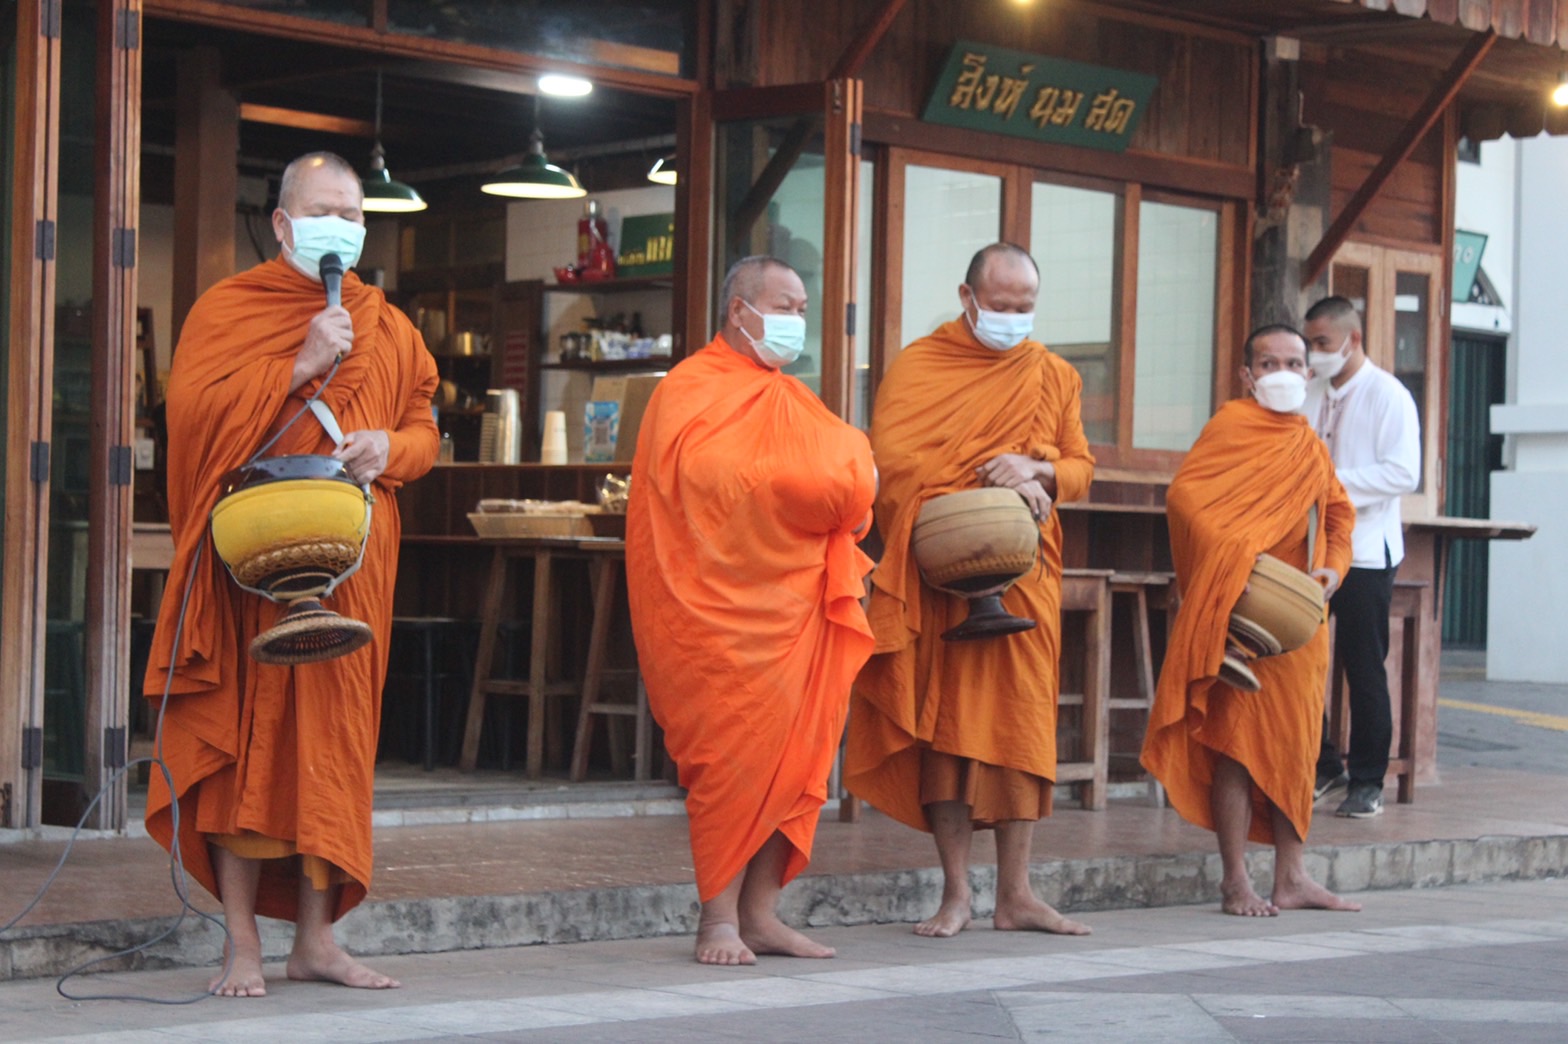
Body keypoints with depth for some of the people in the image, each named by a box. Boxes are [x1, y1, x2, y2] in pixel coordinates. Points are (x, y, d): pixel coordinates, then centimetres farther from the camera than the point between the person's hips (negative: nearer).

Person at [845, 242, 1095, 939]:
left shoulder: (1052, 376, 14)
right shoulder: (917, 367, 3)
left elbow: (1080, 469, 11)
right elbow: (891, 458, -10)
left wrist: (1037, 471, -12)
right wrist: (985, 495, -19)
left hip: (1025, 574, 3)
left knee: (1021, 722, 1)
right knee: (945, 723, -4)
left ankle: (1015, 894, 6)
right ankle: (956, 893, 1)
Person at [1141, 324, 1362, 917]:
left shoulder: (1307, 441, 17)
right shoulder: (1233, 424, -6)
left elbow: (1338, 510, 25)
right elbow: (1183, 495, -17)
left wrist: (1333, 566, 6)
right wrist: (1235, 554, -26)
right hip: (1240, 612, -8)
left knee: (1294, 739, 10)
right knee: (1238, 739, -6)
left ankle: (1291, 879, 17)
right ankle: (1235, 884, -1)